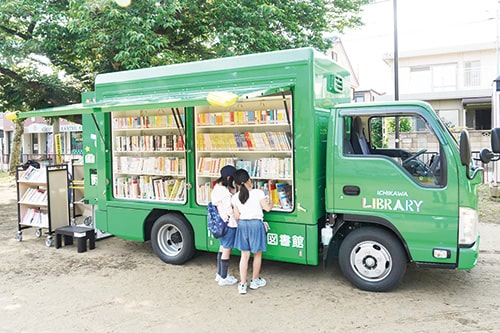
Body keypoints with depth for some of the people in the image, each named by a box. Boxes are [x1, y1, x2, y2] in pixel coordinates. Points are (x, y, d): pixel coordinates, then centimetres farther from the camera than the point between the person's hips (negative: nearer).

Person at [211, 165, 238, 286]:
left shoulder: (217, 188, 5)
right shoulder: (225, 193, -24)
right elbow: (230, 211, -24)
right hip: (228, 224, -10)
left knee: (222, 248, 21)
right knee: (227, 250, 3)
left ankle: (219, 275, 33)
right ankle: (223, 278, 15)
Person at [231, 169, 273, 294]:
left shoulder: (235, 197, -2)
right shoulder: (258, 193, -11)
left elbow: (236, 216, 0)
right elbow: (267, 208, -9)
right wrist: (270, 202, 11)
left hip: (242, 225, 3)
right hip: (256, 224, -3)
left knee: (244, 255, 11)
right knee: (257, 254, 15)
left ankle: (242, 284, 10)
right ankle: (255, 280, 29)